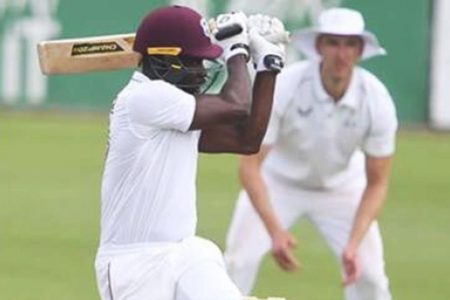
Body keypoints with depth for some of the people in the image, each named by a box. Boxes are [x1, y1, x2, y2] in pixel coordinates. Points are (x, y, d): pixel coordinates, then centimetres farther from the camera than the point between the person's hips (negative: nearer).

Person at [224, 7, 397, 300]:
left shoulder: (377, 100, -25)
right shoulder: (283, 87, -32)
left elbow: (377, 183, -16)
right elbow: (250, 166, -29)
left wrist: (354, 244, -29)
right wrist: (275, 231, -40)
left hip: (341, 186, 2)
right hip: (279, 180, -1)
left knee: (369, 273, -7)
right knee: (239, 262, -13)